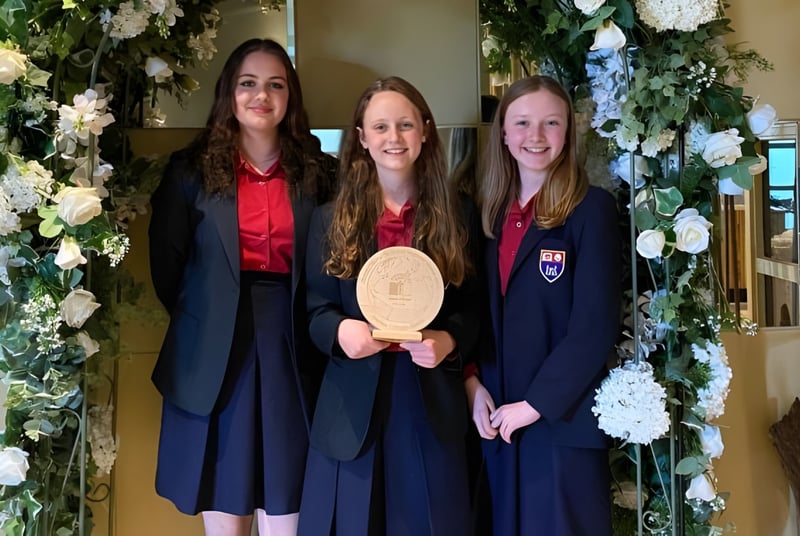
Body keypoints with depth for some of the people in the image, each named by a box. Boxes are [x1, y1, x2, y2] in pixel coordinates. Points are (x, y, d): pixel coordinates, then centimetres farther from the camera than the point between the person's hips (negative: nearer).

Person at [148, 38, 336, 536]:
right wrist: (202, 321, 6)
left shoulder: (319, 174, 7)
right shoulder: (191, 171, 5)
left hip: (291, 350, 1)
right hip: (215, 355, 0)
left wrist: (323, 333, 1)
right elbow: (166, 266, 7)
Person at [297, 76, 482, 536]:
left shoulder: (458, 215, 4)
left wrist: (449, 341, -16)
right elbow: (317, 311, 3)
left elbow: (475, 306, 4)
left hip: (433, 402, 0)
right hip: (354, 402, 0)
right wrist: (341, 331, -19)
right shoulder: (332, 219, 3)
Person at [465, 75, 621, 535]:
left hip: (562, 420, -5)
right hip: (496, 418, 5)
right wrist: (472, 382, -3)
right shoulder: (492, 212, 9)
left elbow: (596, 326, -14)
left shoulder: (591, 208, -8)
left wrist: (535, 405, -14)